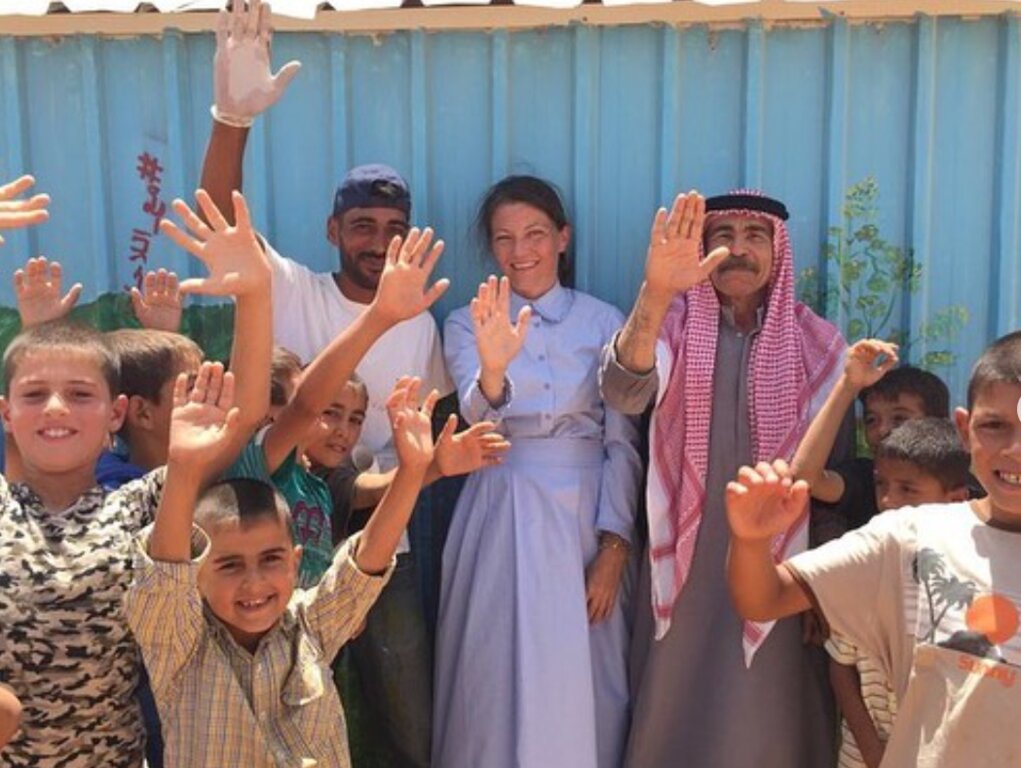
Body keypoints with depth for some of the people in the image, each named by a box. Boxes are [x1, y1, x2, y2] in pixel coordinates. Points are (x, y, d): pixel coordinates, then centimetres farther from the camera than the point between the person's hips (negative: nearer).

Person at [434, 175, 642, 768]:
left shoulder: (604, 322, 4)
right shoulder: (469, 325, 4)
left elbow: (623, 442, 1)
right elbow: (476, 420, -14)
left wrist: (614, 546, -7)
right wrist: (493, 368, -35)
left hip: (588, 513, 1)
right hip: (503, 516, 0)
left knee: (582, 684, 5)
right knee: (498, 681, 3)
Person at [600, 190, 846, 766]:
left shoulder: (816, 341, 3)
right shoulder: (676, 324, 1)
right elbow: (624, 392, -21)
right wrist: (655, 292, -37)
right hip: (686, 566, 0)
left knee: (765, 722, 8)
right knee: (677, 720, 6)